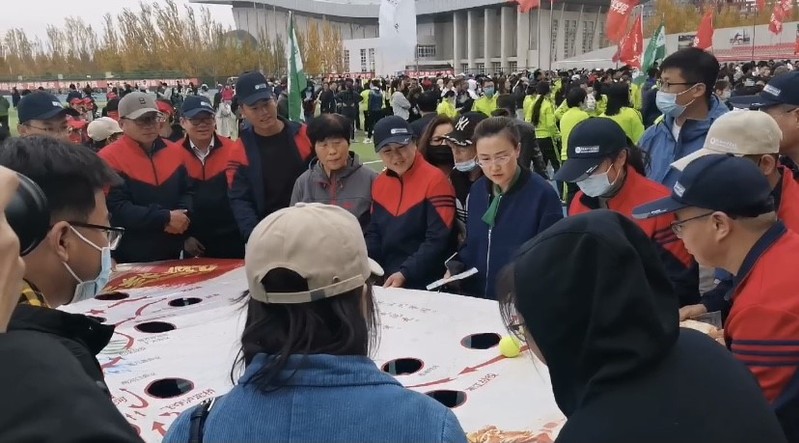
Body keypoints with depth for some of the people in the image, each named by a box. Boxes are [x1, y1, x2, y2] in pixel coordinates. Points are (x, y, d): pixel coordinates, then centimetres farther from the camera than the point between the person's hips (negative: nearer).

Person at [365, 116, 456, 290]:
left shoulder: (435, 180, -14)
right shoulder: (379, 183, 6)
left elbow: (437, 241, -18)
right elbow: (374, 233, 12)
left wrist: (405, 274, -23)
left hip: (426, 285, -6)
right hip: (387, 283, 6)